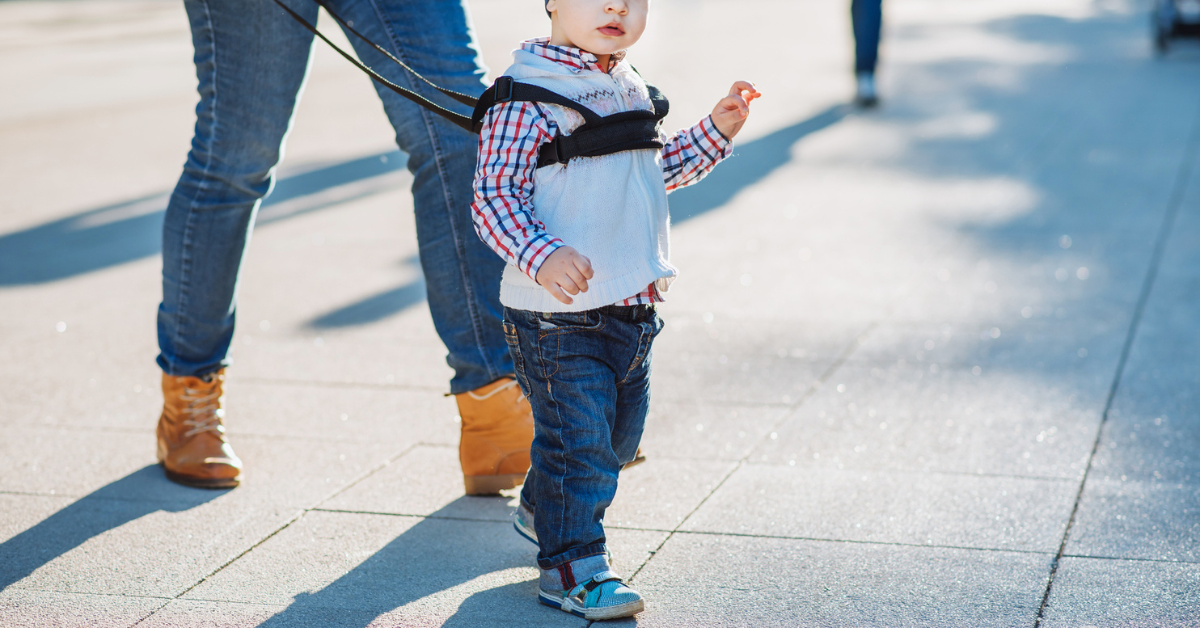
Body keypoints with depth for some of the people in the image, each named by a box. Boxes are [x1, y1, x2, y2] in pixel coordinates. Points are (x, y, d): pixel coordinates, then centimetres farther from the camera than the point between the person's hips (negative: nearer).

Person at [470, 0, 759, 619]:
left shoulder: (629, 90, 12)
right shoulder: (527, 96, -14)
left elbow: (657, 168, 28)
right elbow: (494, 193, -19)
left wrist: (716, 131, 17)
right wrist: (539, 255, -34)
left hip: (633, 308, 9)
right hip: (559, 314, -8)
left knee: (618, 434, 20)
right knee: (578, 437, -7)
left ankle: (544, 510, 43)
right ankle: (571, 566, 7)